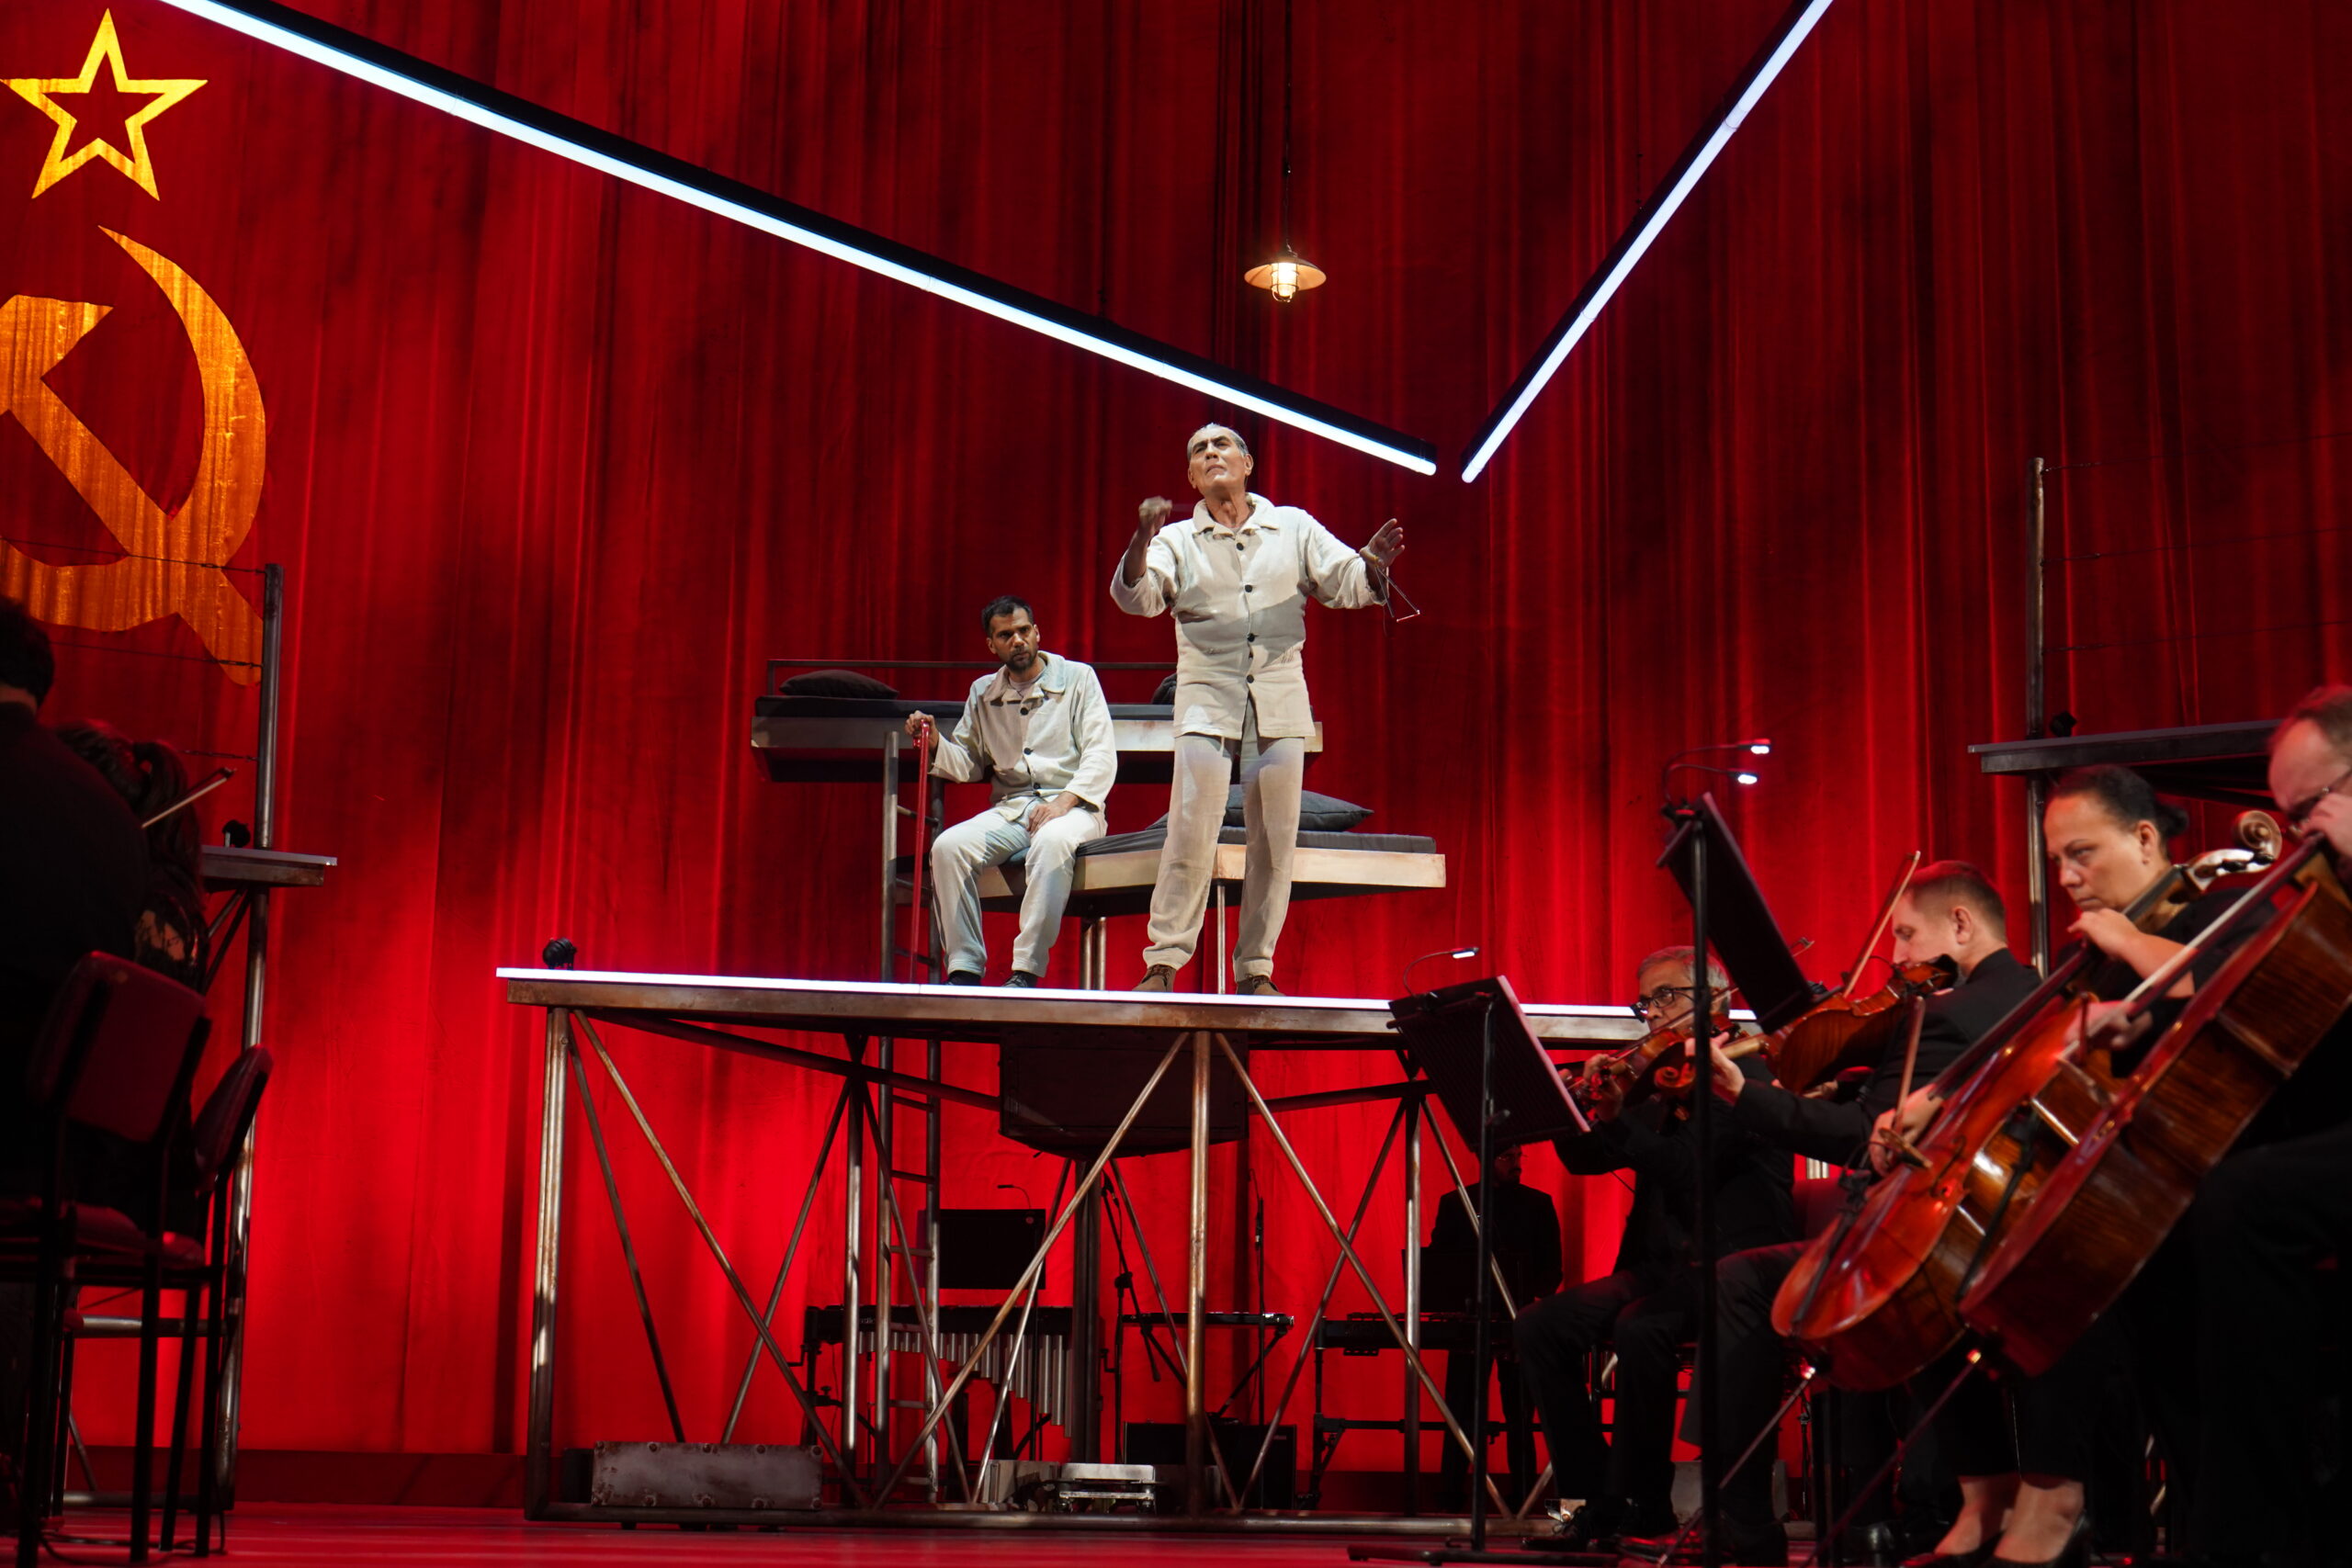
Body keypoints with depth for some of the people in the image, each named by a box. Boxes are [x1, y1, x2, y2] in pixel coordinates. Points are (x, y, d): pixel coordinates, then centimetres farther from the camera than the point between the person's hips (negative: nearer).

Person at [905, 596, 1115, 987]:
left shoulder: (1077, 679, 5)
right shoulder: (983, 693, 17)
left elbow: (1101, 755, -3)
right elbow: (968, 764, 21)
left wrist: (1066, 800, -18)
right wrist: (935, 743, -1)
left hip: (1071, 807, -4)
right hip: (1009, 809, 4)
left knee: (1052, 843, -39)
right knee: (948, 846, -24)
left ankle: (1026, 971, -38)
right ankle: (964, 968, -22)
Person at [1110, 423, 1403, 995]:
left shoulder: (1293, 528, 11)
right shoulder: (1178, 540, 8)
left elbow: (1348, 583, 6)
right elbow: (1135, 596, -7)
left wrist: (1374, 563, -16)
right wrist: (1141, 542, -26)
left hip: (1280, 703, 2)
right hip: (1207, 701, -1)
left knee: (1275, 840, 2)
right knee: (1190, 833, -10)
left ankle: (1256, 969, 9)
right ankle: (1163, 963, -5)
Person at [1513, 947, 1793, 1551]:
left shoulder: (1750, 1073, -4)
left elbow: (1692, 1169, -19)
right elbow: (1583, 1158, 14)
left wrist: (1617, 1118, -27)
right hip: (1661, 1264, 8)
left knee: (1639, 1328, -34)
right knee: (1540, 1326, -12)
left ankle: (1643, 1502, -18)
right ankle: (1595, 1498, -8)